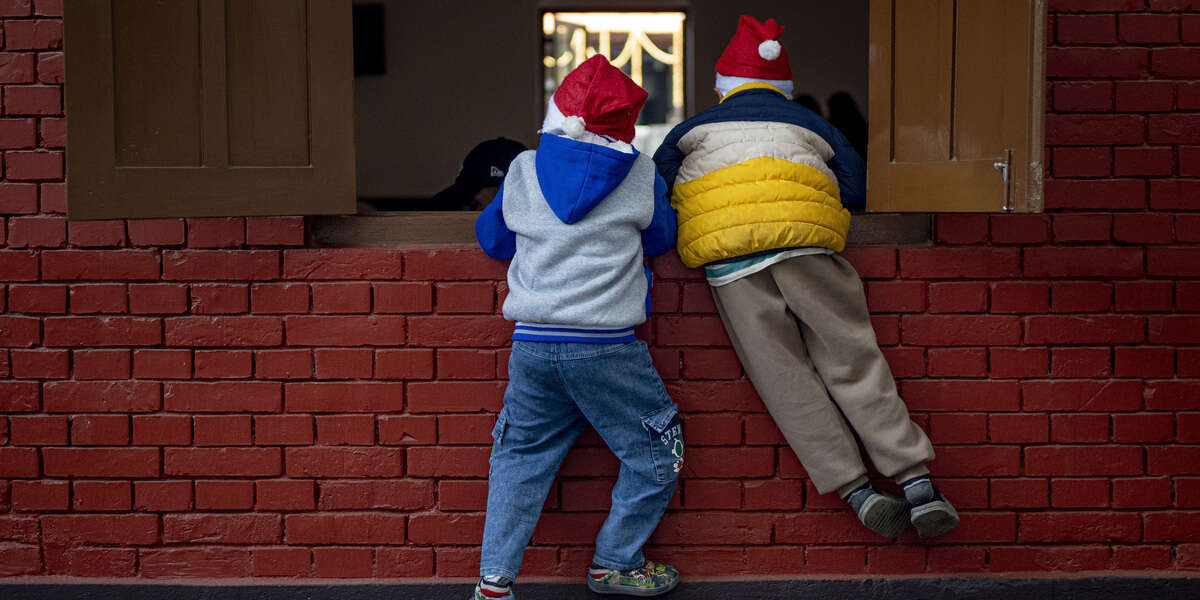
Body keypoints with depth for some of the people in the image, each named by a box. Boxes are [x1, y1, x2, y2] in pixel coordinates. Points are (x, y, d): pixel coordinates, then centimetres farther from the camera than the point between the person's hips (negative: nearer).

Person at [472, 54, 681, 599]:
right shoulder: (641, 176, 0)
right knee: (654, 453, 15)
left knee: (521, 456, 17)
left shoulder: (523, 171, 5)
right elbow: (661, 238, 16)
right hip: (606, 348, -3)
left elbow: (492, 238, 19)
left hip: (530, 344, 3)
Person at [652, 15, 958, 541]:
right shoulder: (809, 124, 25)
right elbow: (856, 187, 19)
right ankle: (916, 481, -5)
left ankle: (855, 489, -7)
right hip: (804, 242, 1)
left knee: (784, 378, 0)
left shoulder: (695, 128, 26)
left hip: (727, 256, 0)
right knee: (852, 359, 1)